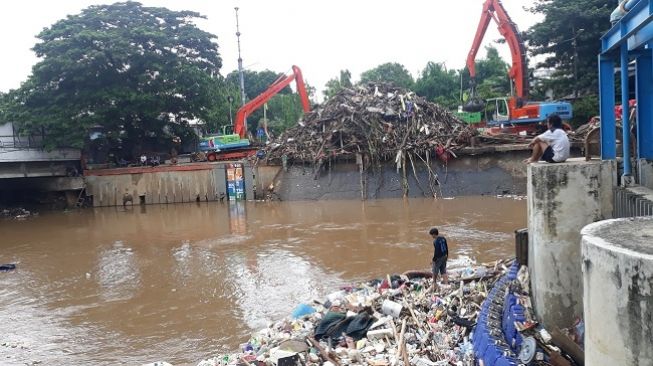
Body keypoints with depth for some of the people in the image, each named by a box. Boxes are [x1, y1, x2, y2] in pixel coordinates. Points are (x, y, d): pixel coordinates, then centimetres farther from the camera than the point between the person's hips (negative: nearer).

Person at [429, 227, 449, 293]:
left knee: (435, 271, 12)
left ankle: (435, 284, 27)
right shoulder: (443, 238, 2)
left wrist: (433, 260, -13)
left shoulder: (435, 241, -22)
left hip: (438, 258, -7)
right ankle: (446, 282, 11)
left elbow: (436, 252, -22)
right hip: (444, 257, 7)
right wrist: (446, 256, 19)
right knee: (443, 271, 15)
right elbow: (446, 248, 9)